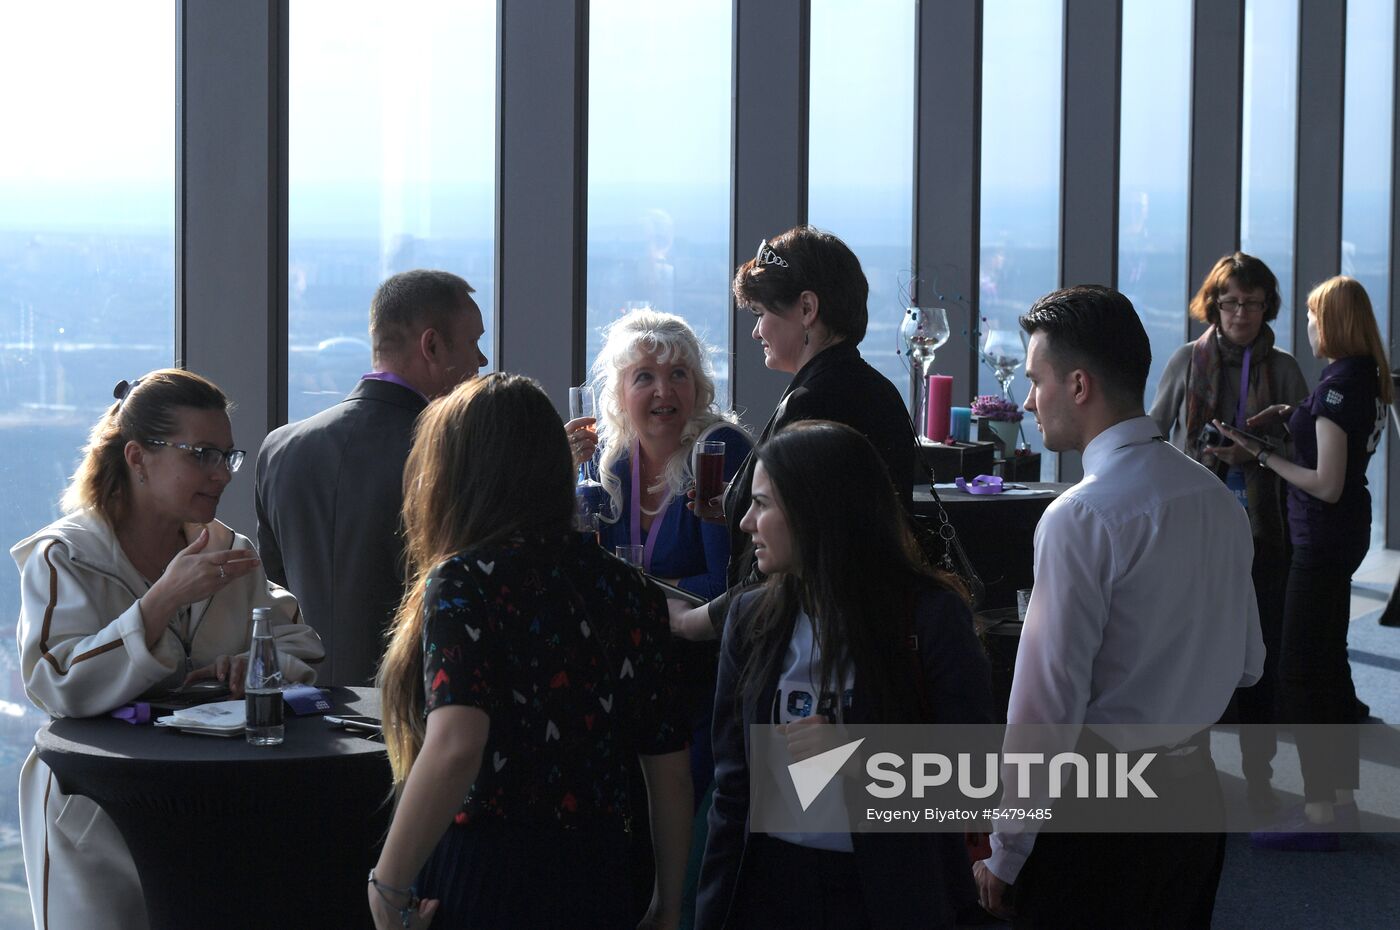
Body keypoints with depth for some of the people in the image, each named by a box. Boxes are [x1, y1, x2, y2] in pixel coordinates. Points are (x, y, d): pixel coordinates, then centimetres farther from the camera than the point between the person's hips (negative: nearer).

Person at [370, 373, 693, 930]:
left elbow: (454, 747, -26)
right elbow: (669, 768, 9)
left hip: (478, 883, -5)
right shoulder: (628, 590, 7)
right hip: (597, 883, 6)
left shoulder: (464, 581, -10)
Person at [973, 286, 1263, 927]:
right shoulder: (1217, 498, 5)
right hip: (1199, 788, 8)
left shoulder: (1080, 519, -19)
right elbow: (1247, 664, 13)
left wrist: (1004, 856, -12)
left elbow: (1049, 702, -19)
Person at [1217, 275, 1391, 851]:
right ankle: (1341, 798, 26)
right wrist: (1290, 415, 6)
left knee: (1300, 674, -6)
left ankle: (1319, 816, -4)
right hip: (1345, 531, 10)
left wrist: (1262, 456, -15)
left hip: (1323, 537, -10)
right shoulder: (1369, 378, 7)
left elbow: (1327, 485, -22)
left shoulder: (1338, 384, -21)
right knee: (1329, 664, 18)